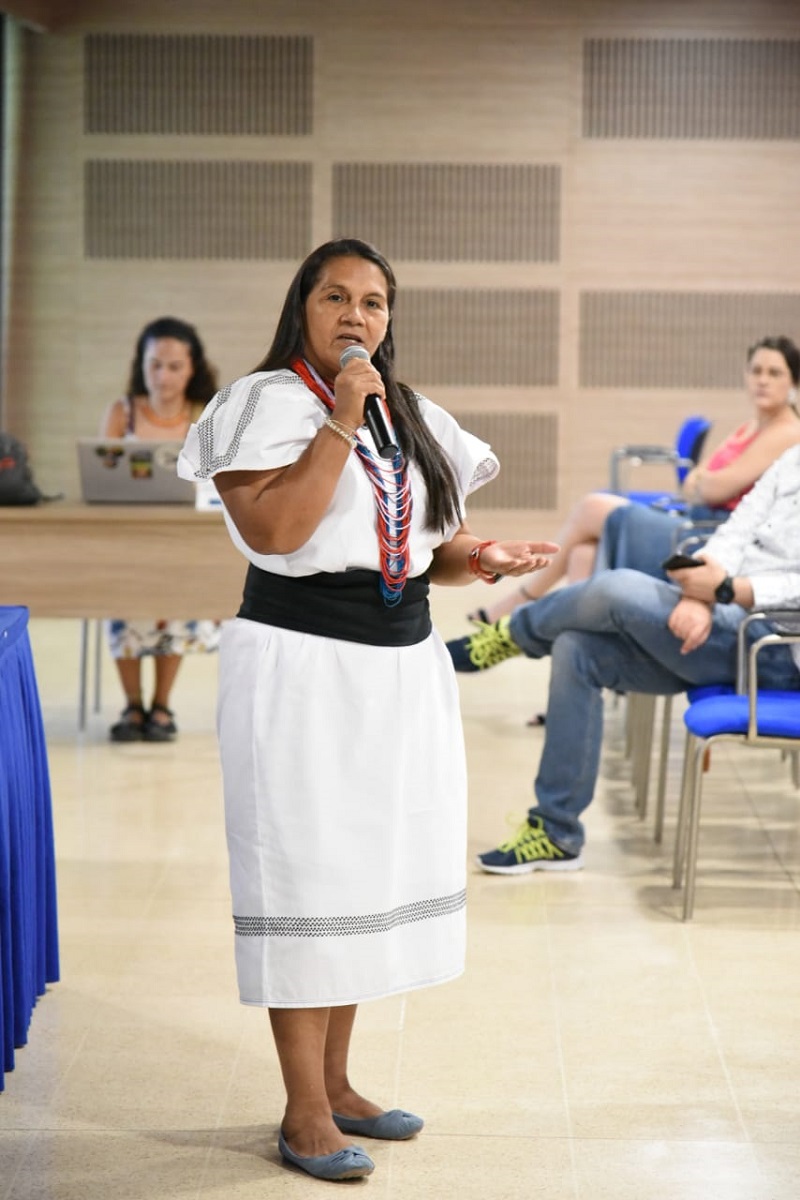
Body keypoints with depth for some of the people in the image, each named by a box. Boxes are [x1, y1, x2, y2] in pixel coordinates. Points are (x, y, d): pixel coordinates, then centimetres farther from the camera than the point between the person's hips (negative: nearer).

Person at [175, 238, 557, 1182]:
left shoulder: (413, 419, 15)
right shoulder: (266, 401, -5)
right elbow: (273, 530, -18)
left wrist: (479, 561, -2)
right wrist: (339, 422, -18)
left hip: (402, 668, 7)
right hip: (300, 668, -7)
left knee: (369, 871, 12)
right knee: (305, 871, -4)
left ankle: (335, 1082, 24)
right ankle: (304, 1112, 4)